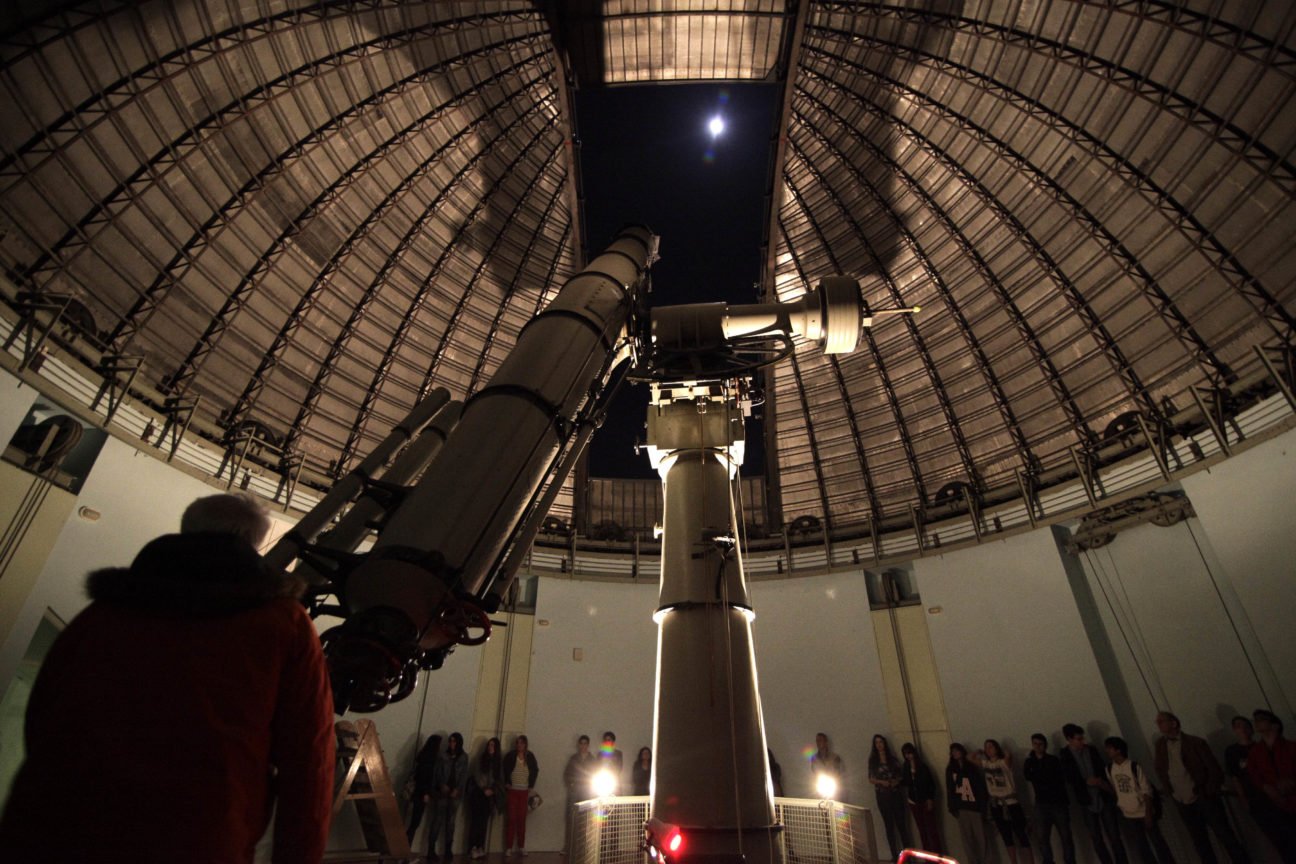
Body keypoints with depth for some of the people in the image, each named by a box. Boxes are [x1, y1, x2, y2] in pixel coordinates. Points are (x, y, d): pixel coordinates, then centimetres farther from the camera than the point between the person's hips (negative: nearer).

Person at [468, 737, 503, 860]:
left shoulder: (498, 762, 9)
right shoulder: (480, 759, 0)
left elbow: (499, 779, 6)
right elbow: (477, 775, -7)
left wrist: (492, 790, -9)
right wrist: (484, 789, -14)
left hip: (489, 795, 3)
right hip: (478, 792, -3)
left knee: (484, 822, 1)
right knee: (475, 820, -7)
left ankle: (480, 848, 4)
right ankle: (472, 848, -5)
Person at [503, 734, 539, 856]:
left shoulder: (530, 756, 0)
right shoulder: (510, 756, -5)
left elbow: (535, 771, 10)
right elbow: (504, 770, 1)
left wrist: (531, 786, 6)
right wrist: (506, 783, -5)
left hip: (524, 792, 1)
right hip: (512, 791, -1)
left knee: (522, 819, 5)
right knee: (511, 819, -1)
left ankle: (521, 847, 14)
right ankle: (508, 847, 6)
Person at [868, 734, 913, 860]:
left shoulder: (892, 758, 7)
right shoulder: (872, 760, 2)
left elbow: (899, 775, 10)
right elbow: (870, 779, 2)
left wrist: (896, 781, -10)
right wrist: (881, 782, -13)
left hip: (896, 793, 1)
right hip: (882, 795, -1)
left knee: (901, 822, 0)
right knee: (889, 825, 2)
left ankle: (907, 851, 8)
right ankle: (895, 854, 8)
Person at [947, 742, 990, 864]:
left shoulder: (972, 767, 2)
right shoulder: (950, 769, 7)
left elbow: (981, 787, -1)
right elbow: (949, 789, 8)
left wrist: (983, 806, -7)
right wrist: (951, 807, 3)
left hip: (974, 806, -2)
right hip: (961, 808, 2)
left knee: (980, 837, 0)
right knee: (967, 838, 2)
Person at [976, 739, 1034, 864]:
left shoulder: (1004, 762, -12)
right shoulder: (984, 764, 3)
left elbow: (1009, 755, -32)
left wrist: (999, 749, -13)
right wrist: (981, 752, 9)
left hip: (1011, 803, -5)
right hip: (996, 805, 5)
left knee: (1021, 835, 0)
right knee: (1007, 837, 13)